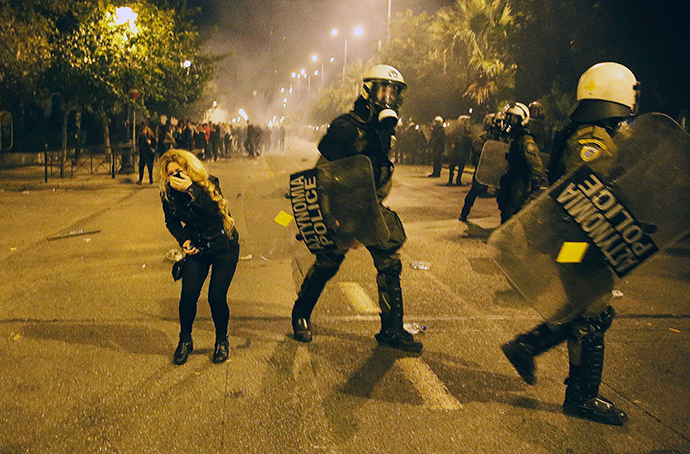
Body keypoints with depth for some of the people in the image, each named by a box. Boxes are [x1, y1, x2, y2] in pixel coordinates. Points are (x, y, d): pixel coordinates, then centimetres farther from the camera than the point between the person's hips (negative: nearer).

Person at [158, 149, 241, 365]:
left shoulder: (209, 184, -16)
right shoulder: (169, 194, -6)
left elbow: (216, 209, -33)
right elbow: (172, 222, 10)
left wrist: (191, 189, -38)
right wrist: (184, 240, -6)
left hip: (224, 246, -3)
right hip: (197, 249, 3)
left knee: (216, 297, -12)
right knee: (188, 294, -12)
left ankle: (222, 341, 15)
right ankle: (185, 340, 14)